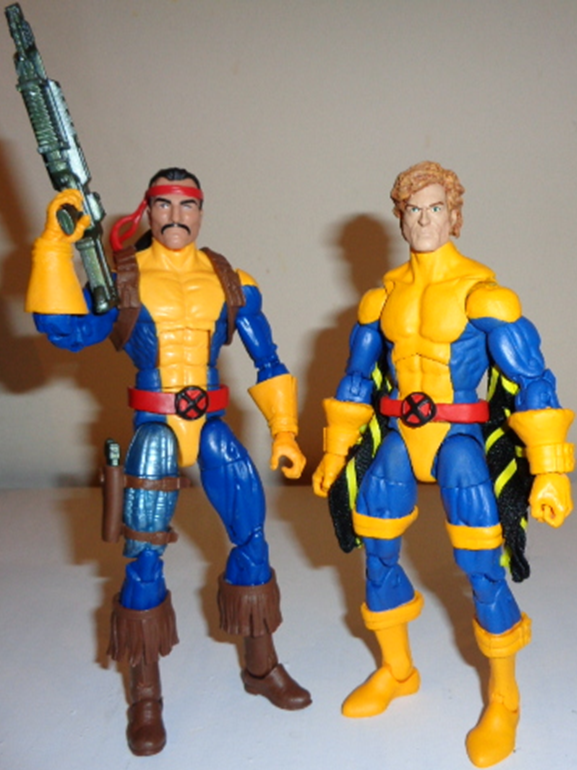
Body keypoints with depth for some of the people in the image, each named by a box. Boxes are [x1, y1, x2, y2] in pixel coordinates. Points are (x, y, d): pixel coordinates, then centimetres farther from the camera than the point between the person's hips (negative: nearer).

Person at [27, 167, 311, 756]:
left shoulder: (229, 281, 5)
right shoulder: (122, 277, 0)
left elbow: (267, 362, 8)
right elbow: (67, 330, -15)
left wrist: (283, 432, 2)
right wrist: (55, 249, -20)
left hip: (212, 426, 3)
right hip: (153, 430, -2)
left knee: (252, 536, 4)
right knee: (144, 556, 0)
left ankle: (261, 666, 25)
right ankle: (145, 698, 16)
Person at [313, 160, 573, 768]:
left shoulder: (481, 292, -8)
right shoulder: (384, 296, 6)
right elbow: (356, 379, 15)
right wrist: (336, 452, 14)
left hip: (458, 436, -5)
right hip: (397, 438, 5)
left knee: (480, 566, -7)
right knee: (379, 557, 10)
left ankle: (503, 700, 15)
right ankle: (396, 671, 34)